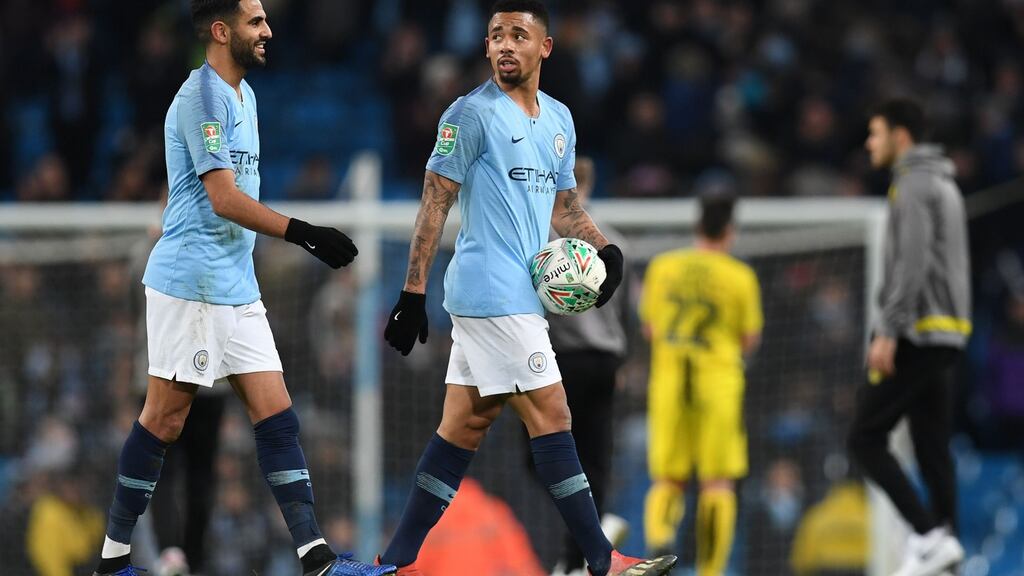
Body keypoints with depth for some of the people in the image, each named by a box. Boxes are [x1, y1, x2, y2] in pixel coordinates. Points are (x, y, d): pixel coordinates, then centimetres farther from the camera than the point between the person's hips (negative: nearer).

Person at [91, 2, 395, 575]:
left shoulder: (243, 95, 16)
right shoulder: (203, 96, -14)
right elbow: (224, 198, -21)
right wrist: (304, 233, -24)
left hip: (236, 288, 9)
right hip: (191, 285, -9)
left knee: (277, 415, 2)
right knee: (166, 417, -3)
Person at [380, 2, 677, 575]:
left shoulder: (558, 119, 15)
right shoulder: (473, 113, -8)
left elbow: (563, 202, 25)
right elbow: (436, 202, -9)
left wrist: (605, 249, 6)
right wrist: (413, 292, -13)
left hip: (520, 293, 8)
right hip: (493, 293, -8)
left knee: (466, 426, 8)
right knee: (550, 416, -8)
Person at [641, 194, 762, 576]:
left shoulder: (661, 267, 5)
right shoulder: (740, 276, -3)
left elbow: (649, 327, 12)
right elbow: (750, 340, 2)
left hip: (668, 382, 2)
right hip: (719, 382, -2)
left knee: (667, 479, 8)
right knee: (718, 483, 4)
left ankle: (658, 534, -20)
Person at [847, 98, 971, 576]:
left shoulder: (914, 183, -10)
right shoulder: (944, 185, 20)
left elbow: (912, 263, -20)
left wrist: (887, 331, -21)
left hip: (916, 334, -10)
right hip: (946, 334, 10)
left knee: (865, 438, -7)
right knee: (933, 446, 7)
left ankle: (931, 536, -16)